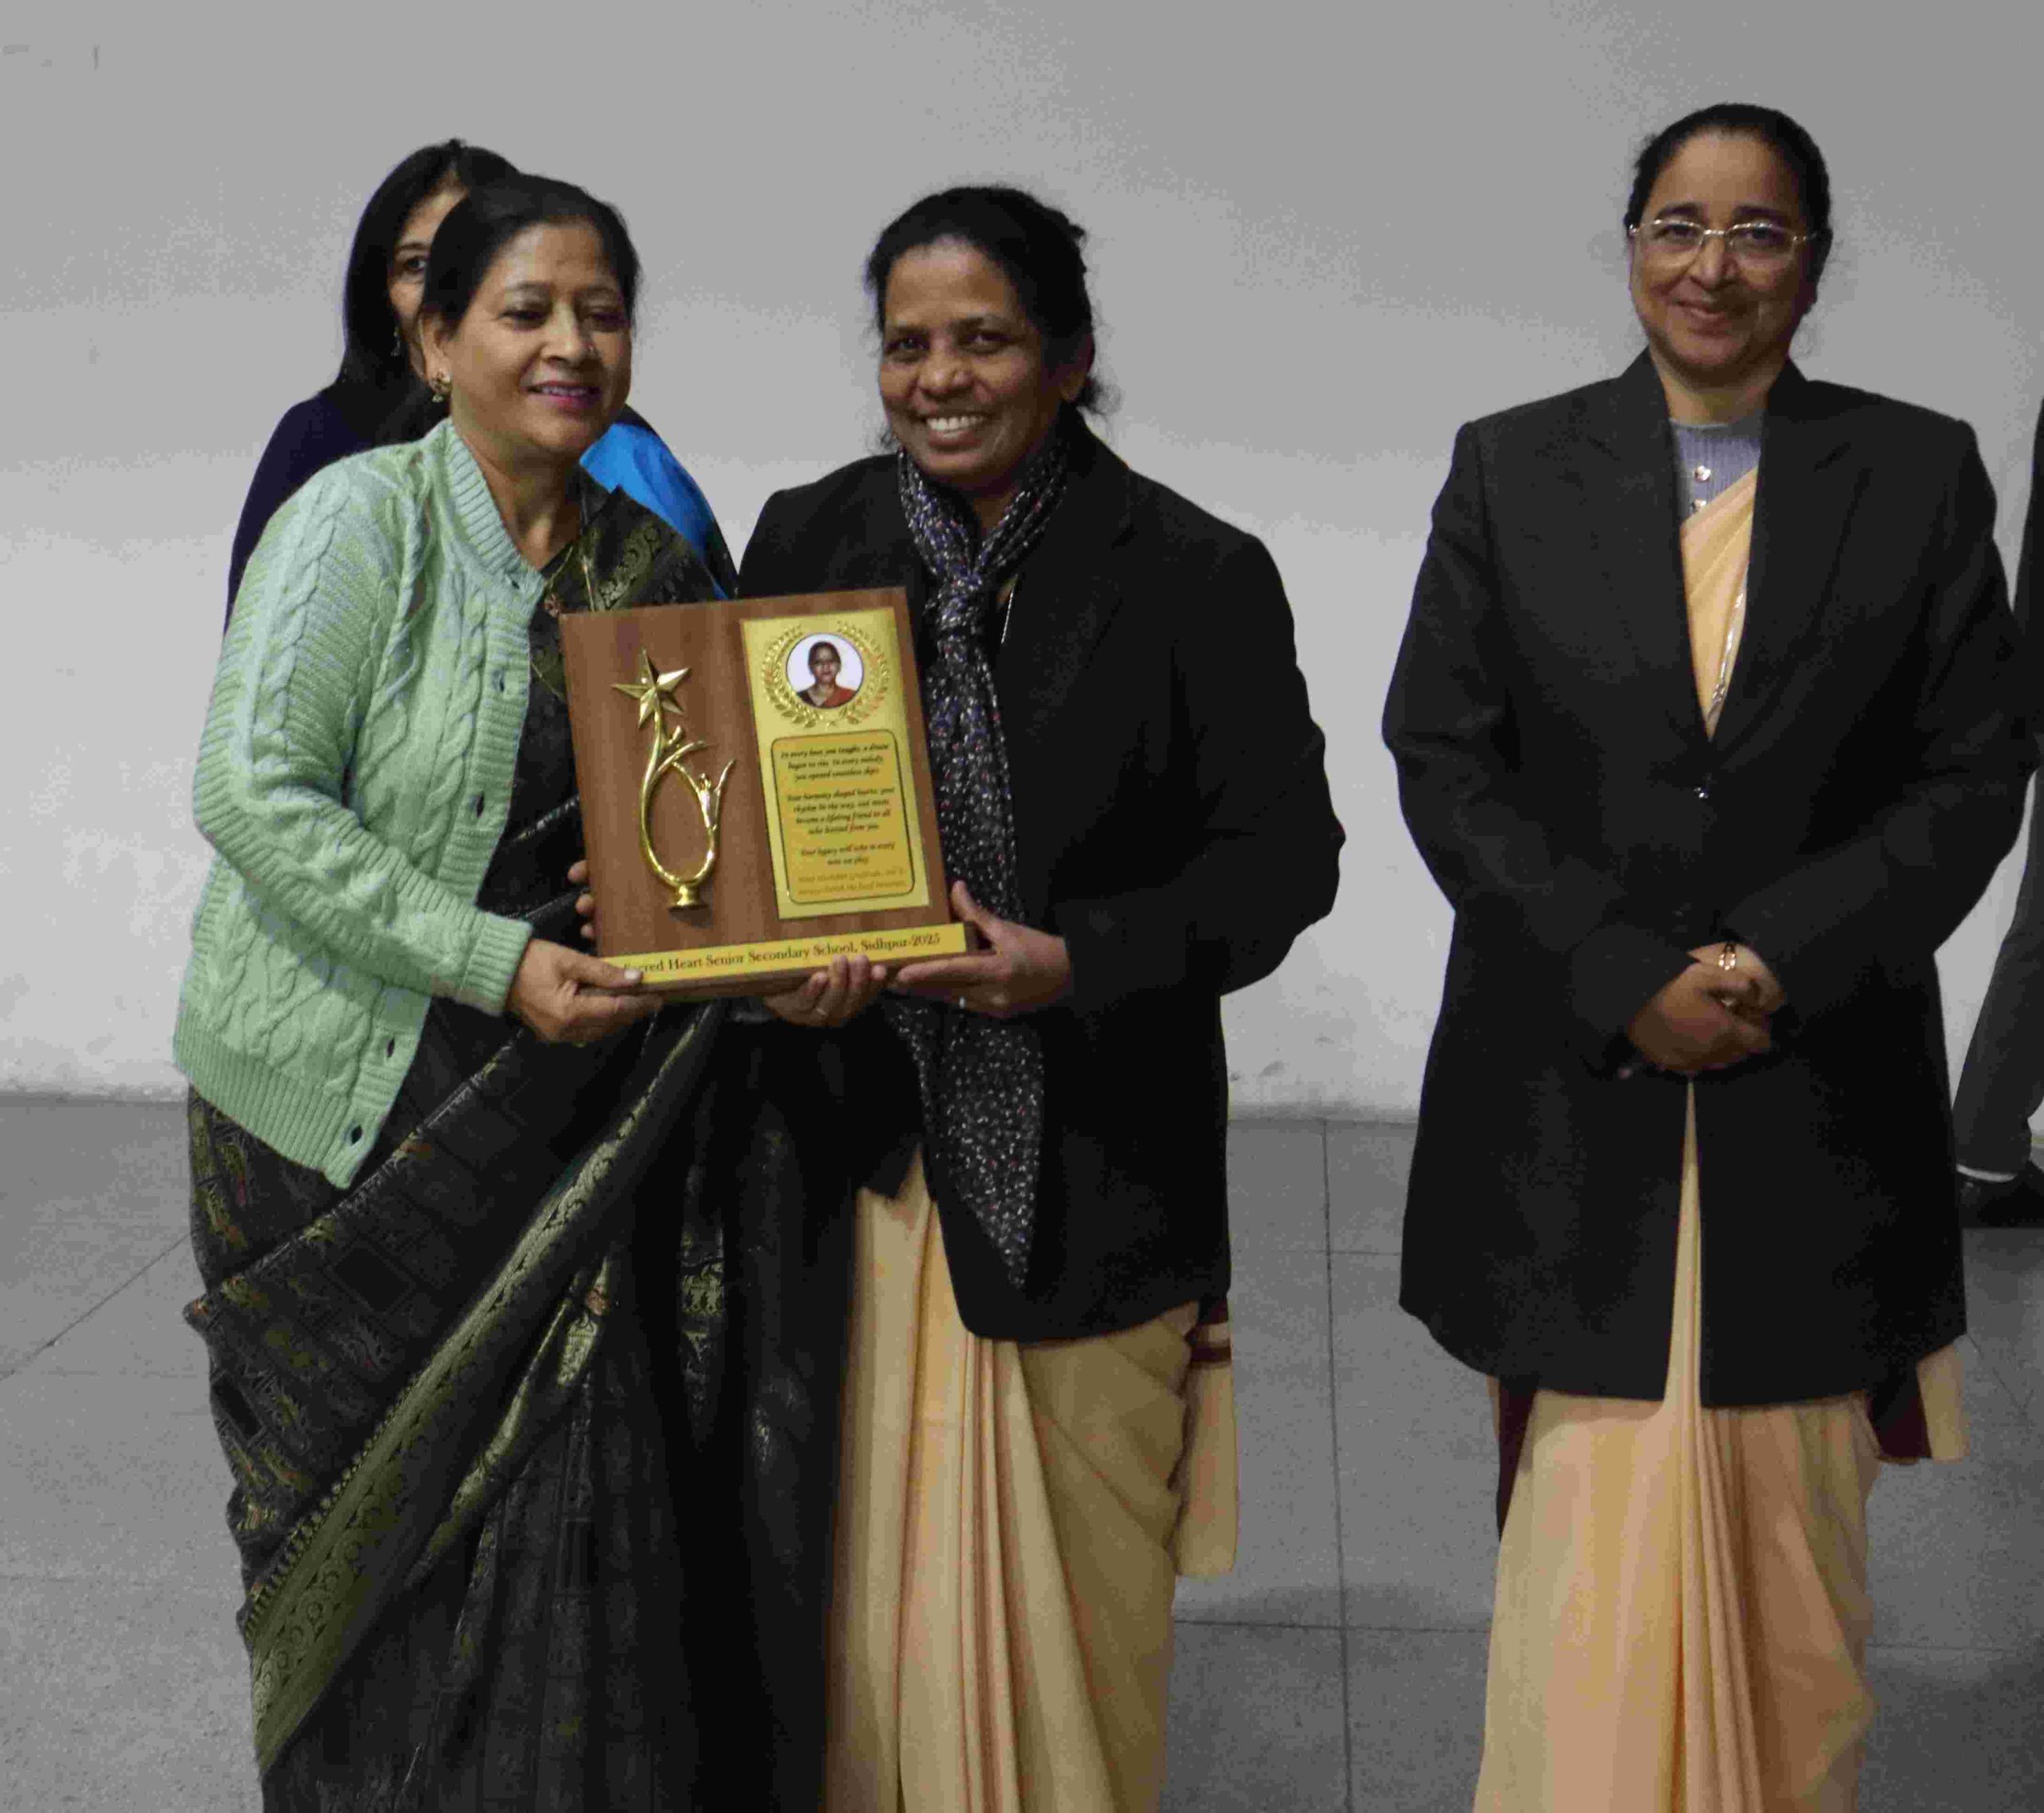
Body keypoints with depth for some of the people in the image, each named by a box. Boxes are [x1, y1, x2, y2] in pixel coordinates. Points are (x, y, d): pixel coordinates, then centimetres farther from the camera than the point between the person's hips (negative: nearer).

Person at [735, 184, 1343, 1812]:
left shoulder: (1196, 575, -5)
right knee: (870, 1565, 10)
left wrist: (1076, 965, -19)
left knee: (1071, 1575, 10)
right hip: (865, 1140, 3)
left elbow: (1284, 851, -5)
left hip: (1090, 1168, -2)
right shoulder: (805, 542, 5)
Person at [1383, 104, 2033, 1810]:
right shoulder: (1511, 468, 3)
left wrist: (1782, 962, -13)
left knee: (1790, 1554, 11)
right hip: (1572, 1088, 0)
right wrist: (1626, 976, -12)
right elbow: (1443, 757, -1)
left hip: (1820, 1085, 1)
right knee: (1593, 1554, 3)